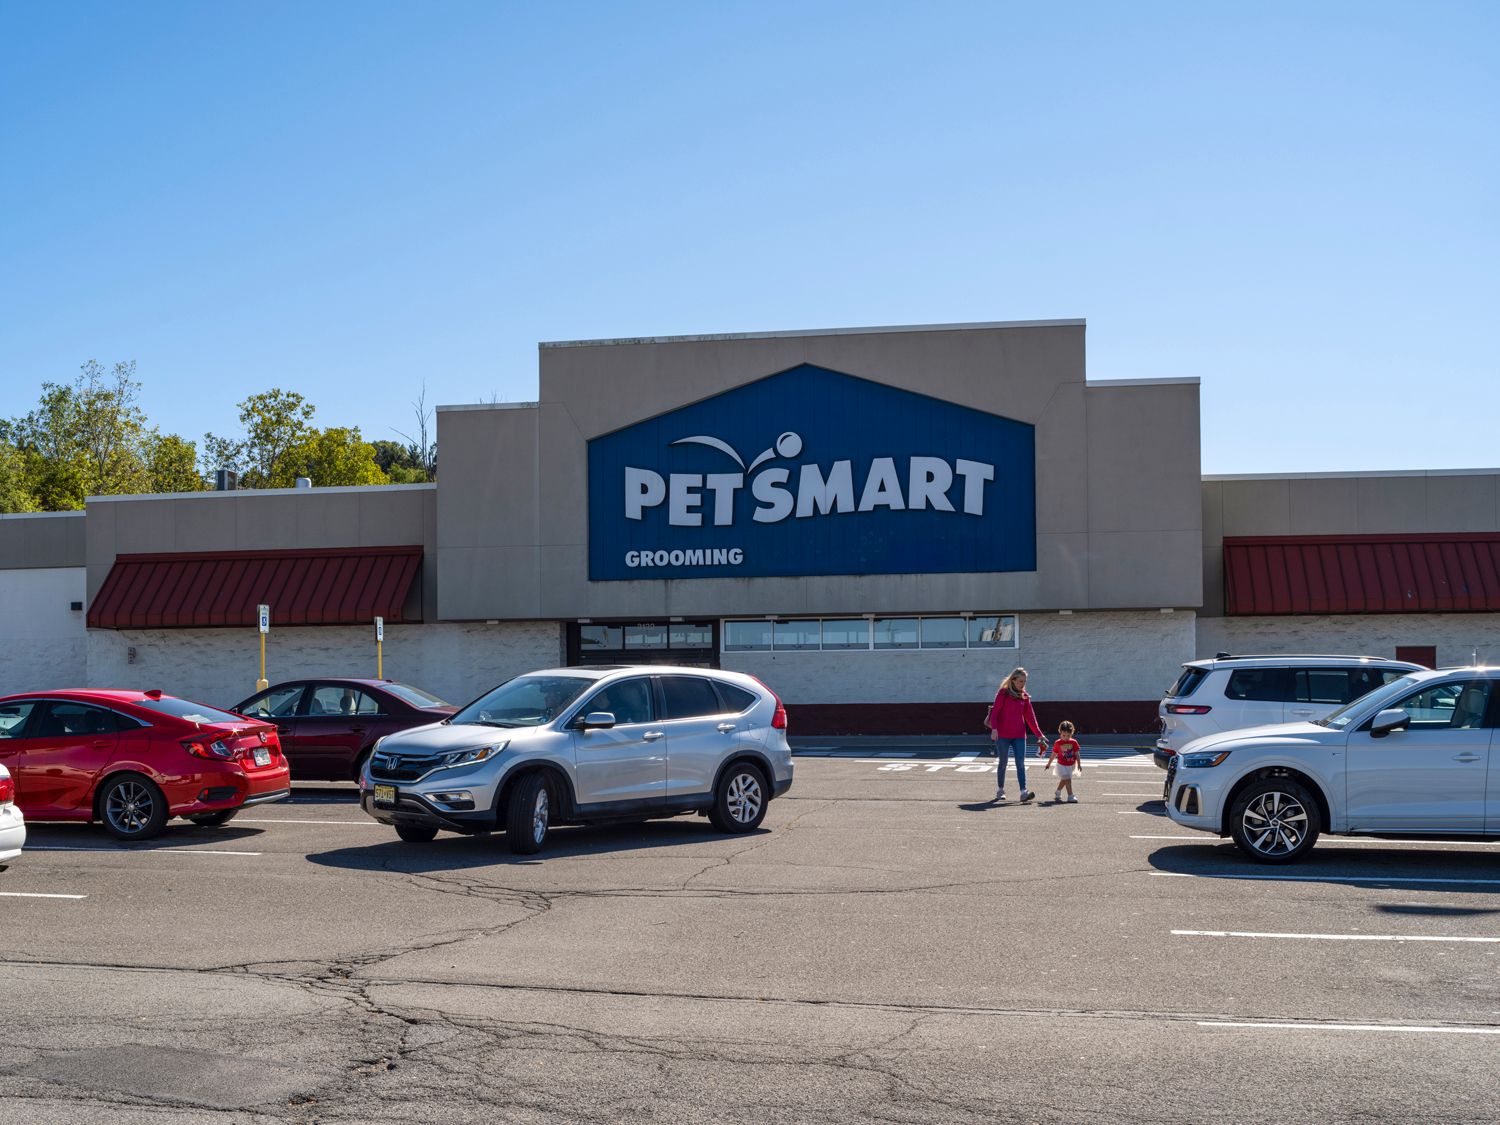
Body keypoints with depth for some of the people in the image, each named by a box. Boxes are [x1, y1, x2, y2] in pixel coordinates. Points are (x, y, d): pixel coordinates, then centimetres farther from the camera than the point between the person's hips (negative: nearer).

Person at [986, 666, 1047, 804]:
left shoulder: (1025, 697, 9)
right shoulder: (1003, 693, -3)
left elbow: (1030, 717, 12)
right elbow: (995, 712, -7)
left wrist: (1039, 734, 9)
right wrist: (994, 728, -22)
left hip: (1019, 735, 3)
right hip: (1003, 735, -3)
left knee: (1021, 764, -7)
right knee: (1002, 763, 5)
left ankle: (1024, 792, -14)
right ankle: (1000, 791, 18)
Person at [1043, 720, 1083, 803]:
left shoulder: (1074, 742, -5)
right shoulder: (1057, 743, -8)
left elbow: (1077, 754, -1)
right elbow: (1053, 754, 4)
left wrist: (1079, 764, -7)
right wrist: (1049, 763, 11)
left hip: (1071, 765, 4)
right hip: (1061, 765, -4)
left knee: (1064, 780, 18)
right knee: (1067, 779, -16)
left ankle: (1057, 794, 36)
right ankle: (1070, 796, -17)